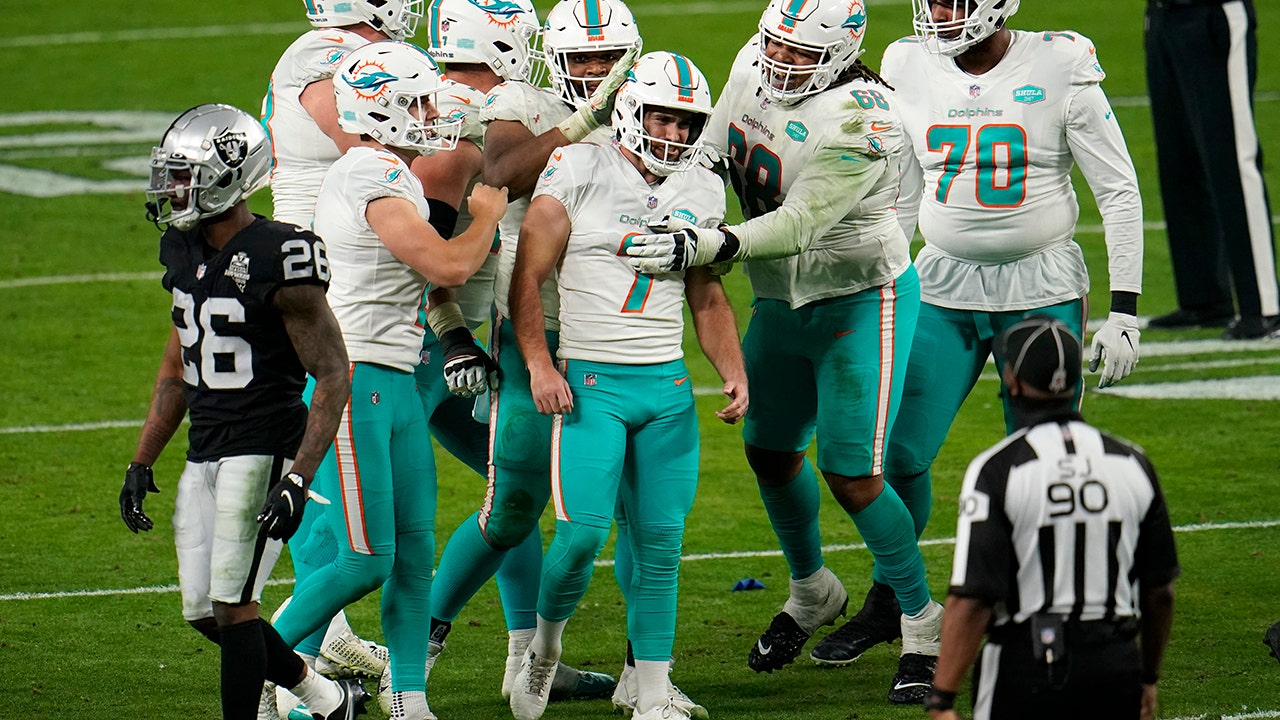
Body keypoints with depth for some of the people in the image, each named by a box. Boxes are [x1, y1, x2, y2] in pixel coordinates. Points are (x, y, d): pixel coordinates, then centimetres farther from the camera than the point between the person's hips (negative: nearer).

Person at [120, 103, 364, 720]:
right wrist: (142, 461, 17)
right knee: (204, 611, 10)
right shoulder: (183, 251, 9)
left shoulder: (278, 259, -17)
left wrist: (298, 478, -23)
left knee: (232, 603, -11)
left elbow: (333, 375, -15)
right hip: (204, 454, 9)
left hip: (264, 452, -9)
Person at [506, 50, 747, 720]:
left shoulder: (702, 190, 11)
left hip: (668, 387, 4)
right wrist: (539, 363, -14)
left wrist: (734, 373, 8)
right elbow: (528, 277, -4)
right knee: (583, 532, -14)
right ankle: (544, 644, 14)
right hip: (590, 382, -4)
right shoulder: (577, 171, -5)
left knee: (660, 542, 1)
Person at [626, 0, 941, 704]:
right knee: (769, 452, 17)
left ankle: (923, 625, 8)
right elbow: (713, 155, 11)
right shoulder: (754, 65, -7)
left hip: (860, 304, -8)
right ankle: (812, 592, 43)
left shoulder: (858, 119, -30)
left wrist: (701, 247, -42)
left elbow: (797, 227, -33)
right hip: (780, 304, 8)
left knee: (851, 475, -9)